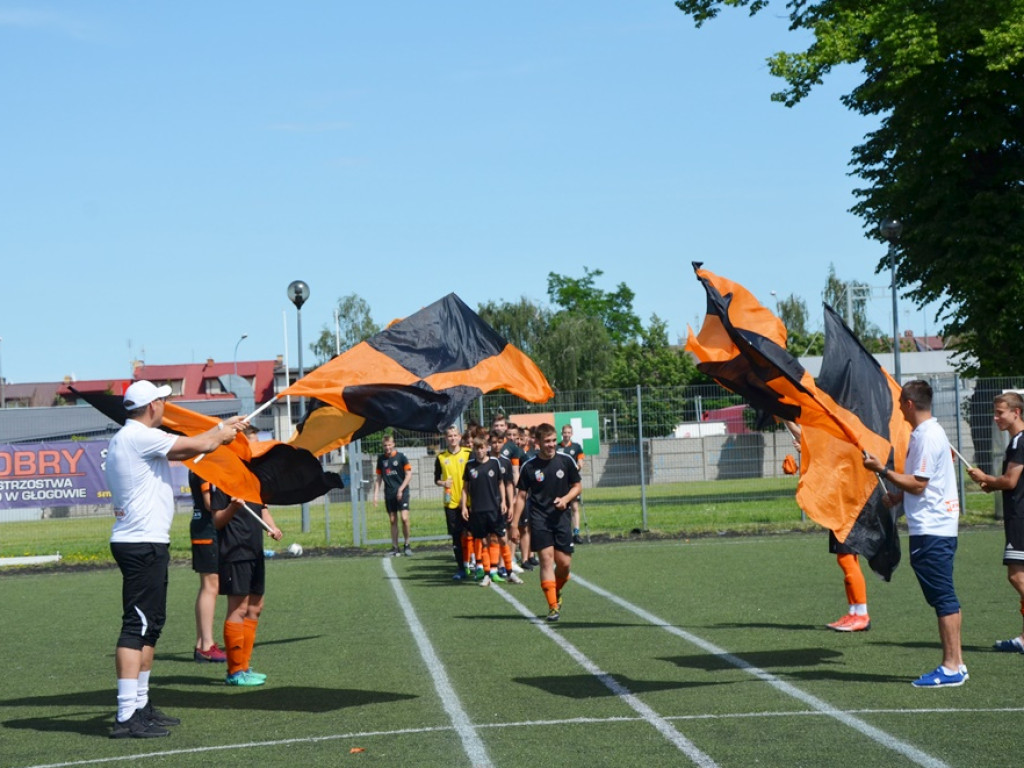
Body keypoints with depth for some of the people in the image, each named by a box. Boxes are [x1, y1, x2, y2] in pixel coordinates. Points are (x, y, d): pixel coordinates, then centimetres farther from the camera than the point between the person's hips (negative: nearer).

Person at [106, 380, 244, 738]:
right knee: (137, 626, -13)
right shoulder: (139, 437, -14)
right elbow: (198, 445, -9)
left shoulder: (128, 438, 16)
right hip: (143, 544, -11)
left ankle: (140, 705, 24)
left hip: (146, 544, 11)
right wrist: (222, 434, 12)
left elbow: (181, 450, 25)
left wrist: (221, 430, 30)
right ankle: (126, 717, -17)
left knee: (150, 625, 17)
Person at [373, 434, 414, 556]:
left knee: (404, 518, -13)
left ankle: (407, 545, 2)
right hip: (389, 494, 3)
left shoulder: (401, 457, -2)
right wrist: (376, 494, 7)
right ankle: (395, 548, 9)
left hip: (402, 492, -3)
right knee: (393, 521, 4)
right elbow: (379, 478, 14)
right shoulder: (381, 459, 9)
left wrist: (401, 489, -11)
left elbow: (409, 474, -2)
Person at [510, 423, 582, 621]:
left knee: (564, 563, 0)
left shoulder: (566, 461, 1)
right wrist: (514, 524, 0)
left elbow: (577, 486, 11)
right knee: (546, 560, -10)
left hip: (562, 516, 2)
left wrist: (565, 499, -9)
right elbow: (521, 496, 3)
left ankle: (556, 592, 30)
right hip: (539, 519, -2)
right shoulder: (529, 466, -2)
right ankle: (553, 606, -9)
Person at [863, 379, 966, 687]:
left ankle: (951, 668, -6)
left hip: (931, 531, -10)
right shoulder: (930, 432, 16)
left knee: (943, 597, -8)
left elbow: (918, 484, -18)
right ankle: (955, 664, 15)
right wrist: (898, 496, 16)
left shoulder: (927, 436, -16)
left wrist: (882, 470, -12)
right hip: (936, 526, 10)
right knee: (945, 598, 11)